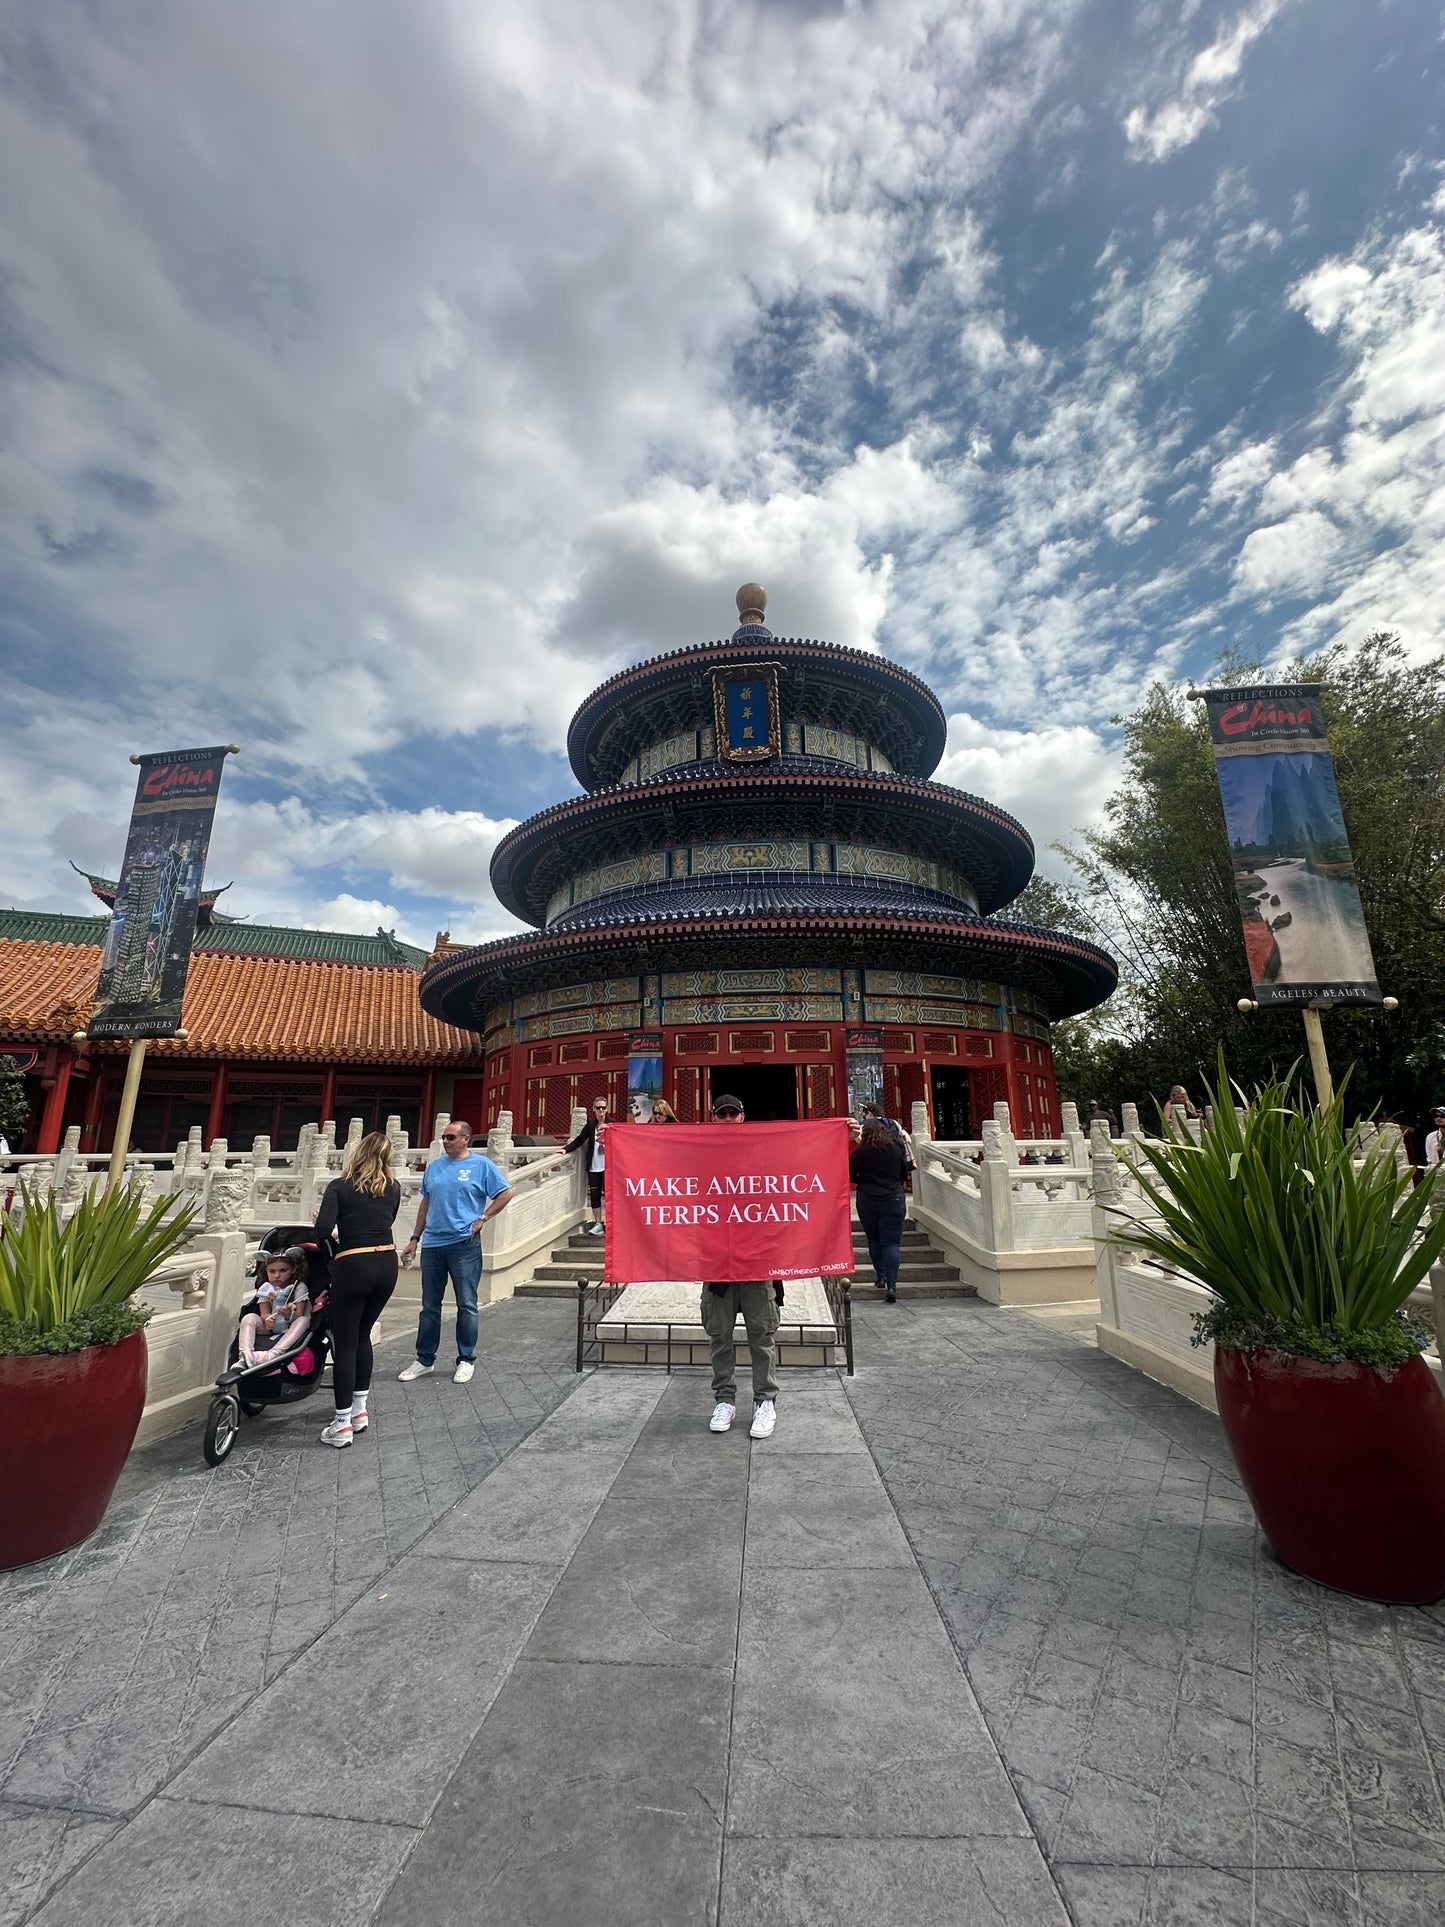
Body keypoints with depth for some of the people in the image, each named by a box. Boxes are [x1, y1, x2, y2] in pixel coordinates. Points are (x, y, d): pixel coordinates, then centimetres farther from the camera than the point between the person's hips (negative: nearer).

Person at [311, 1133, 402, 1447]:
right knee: (362, 1335, 22)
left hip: (353, 1266, -5)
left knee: (345, 1343, 6)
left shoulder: (340, 1186, -5)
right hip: (386, 1264, 5)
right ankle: (360, 1410, 29)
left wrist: (335, 1231, 7)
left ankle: (343, 1425, 10)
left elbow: (322, 1229, -15)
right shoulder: (393, 1188, 7)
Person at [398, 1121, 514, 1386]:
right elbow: (425, 1204, 18)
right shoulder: (434, 1166, 11)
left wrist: (481, 1219, -8)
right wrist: (414, 1239, 15)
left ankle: (466, 1360, 16)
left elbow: (506, 1194, -4)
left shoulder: (482, 1165, -4)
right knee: (429, 1306, 13)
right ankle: (424, 1359, 26)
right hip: (432, 1244, 5)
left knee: (466, 1305, 3)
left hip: (464, 1244, -5)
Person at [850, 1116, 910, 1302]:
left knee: (874, 1240, 18)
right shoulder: (896, 1149, 1)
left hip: (867, 1200, -1)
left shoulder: (860, 1152, -7)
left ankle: (880, 1276, 23)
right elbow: (905, 1174, 11)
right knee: (892, 1243, 0)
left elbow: (850, 1175, -3)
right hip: (894, 1200, 1)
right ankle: (891, 1286, -8)